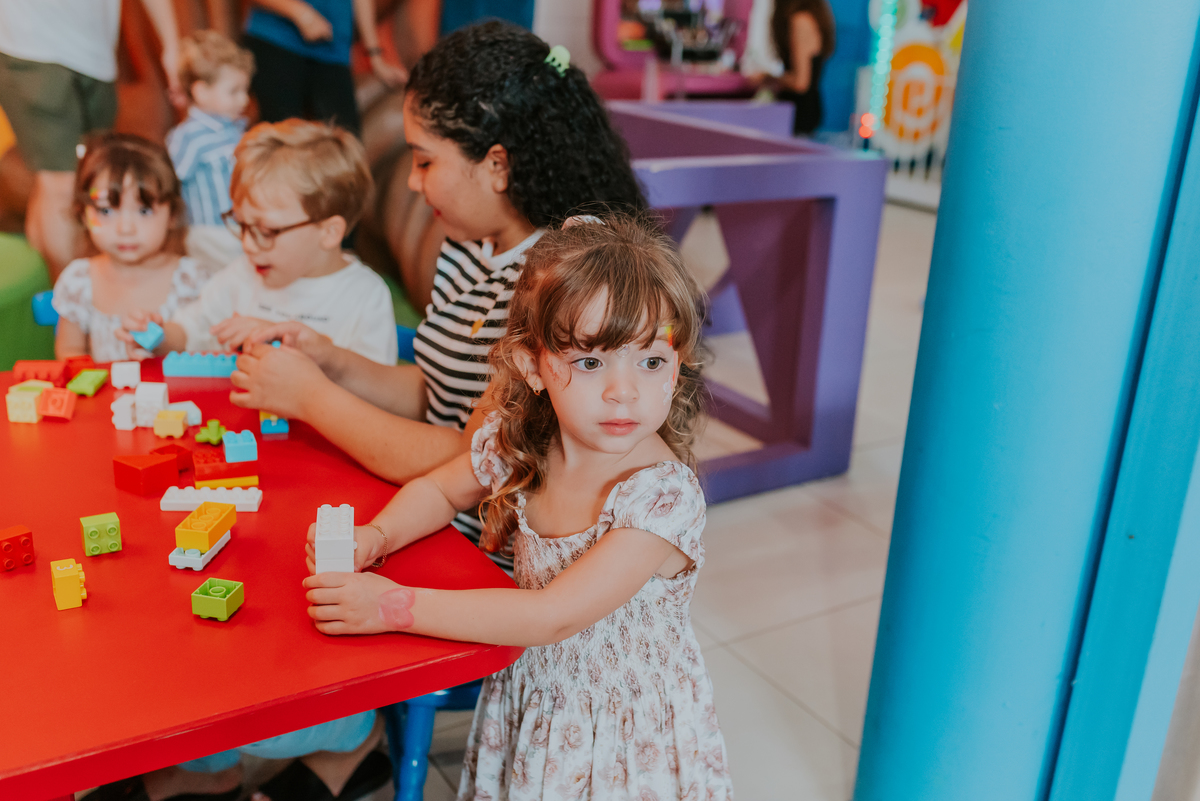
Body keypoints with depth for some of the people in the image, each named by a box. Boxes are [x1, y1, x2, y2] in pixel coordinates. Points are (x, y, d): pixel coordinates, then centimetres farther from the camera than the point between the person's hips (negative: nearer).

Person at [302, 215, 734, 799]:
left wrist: (394, 605, -33)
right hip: (528, 702, 5)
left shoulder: (663, 496, -31)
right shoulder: (518, 442, -13)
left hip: (625, 731, -4)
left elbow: (555, 616, -35)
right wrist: (374, 538, -13)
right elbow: (438, 490, 7)